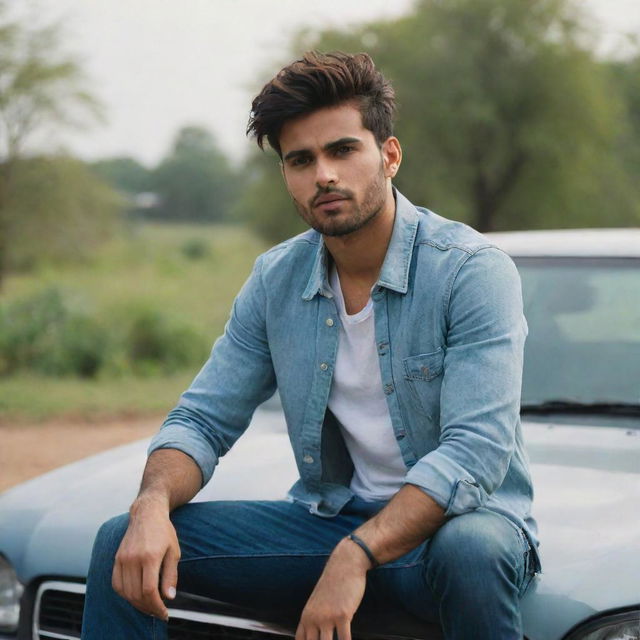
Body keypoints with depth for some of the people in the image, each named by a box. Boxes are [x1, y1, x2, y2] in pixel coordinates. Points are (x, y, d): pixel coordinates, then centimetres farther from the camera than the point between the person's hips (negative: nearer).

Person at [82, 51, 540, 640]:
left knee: (470, 548, -40)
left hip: (453, 521, -4)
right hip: (329, 518, 5)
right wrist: (153, 504, -18)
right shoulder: (274, 280, 3)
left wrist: (356, 556, -36)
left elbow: (476, 451, -25)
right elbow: (204, 419, 4)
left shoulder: (471, 270, -16)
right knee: (123, 542, -10)